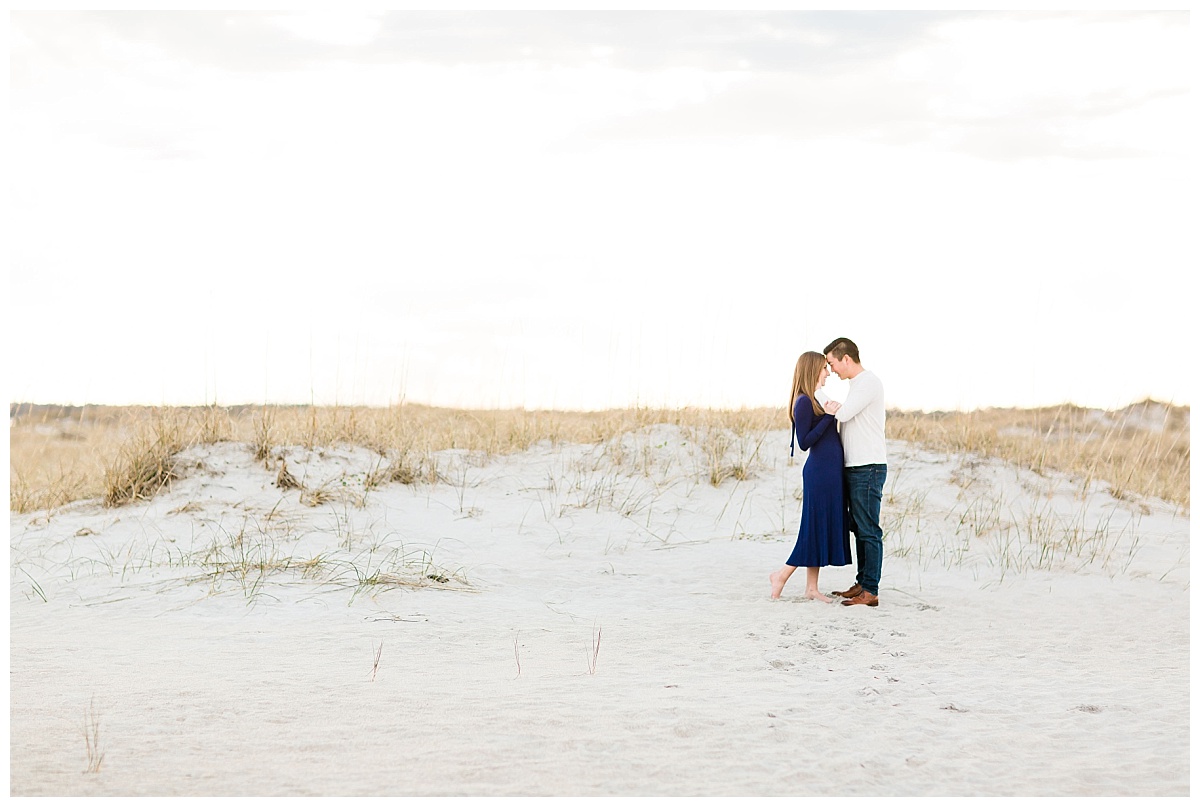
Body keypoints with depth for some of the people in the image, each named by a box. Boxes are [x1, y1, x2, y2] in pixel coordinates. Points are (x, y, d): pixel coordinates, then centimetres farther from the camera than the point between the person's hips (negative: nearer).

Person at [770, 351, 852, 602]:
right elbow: (805, 442, -19)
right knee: (816, 528, -5)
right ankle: (782, 575, 6)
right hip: (819, 473, -10)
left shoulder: (817, 400, 14)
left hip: (830, 472, 10)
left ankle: (811, 587, 14)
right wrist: (829, 416, -21)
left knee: (826, 529, 10)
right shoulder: (804, 402, -14)